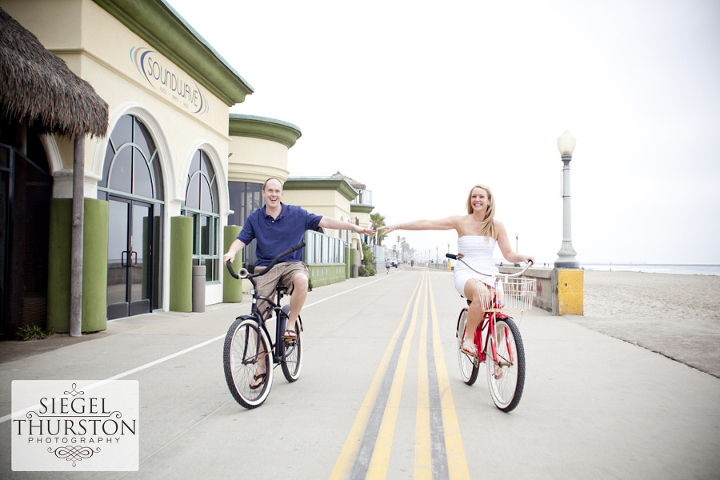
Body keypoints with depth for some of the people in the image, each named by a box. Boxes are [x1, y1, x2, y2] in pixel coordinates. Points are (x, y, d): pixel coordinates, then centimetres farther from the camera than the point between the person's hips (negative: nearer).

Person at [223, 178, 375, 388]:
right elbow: (241, 239, 5)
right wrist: (231, 252, -19)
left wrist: (355, 227, -6)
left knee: (301, 280, -37)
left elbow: (324, 221, 0)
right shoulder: (254, 218, 8)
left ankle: (290, 325, -15)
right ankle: (261, 366, 1)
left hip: (292, 264, -1)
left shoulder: (296, 213, 4)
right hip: (265, 267, 1)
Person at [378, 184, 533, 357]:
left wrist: (522, 257, -13)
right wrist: (397, 226, -6)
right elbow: (426, 224, -1)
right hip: (466, 274, -2)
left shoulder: (497, 226, 9)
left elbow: (508, 254, 9)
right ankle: (468, 339, -21)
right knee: (481, 293, -38)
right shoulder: (461, 221, 3)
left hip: (489, 275, 2)